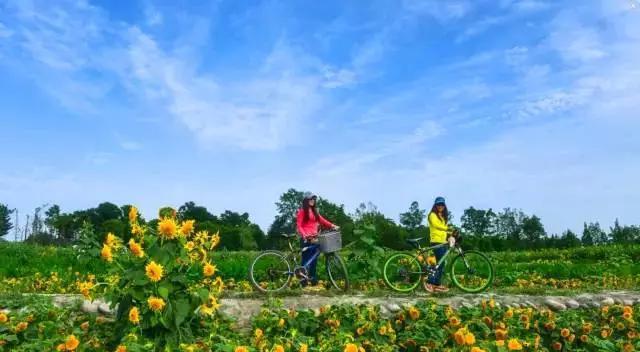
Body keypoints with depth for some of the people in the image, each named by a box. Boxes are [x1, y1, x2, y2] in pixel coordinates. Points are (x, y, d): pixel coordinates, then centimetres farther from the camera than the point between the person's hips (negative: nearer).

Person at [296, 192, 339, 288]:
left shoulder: (314, 211, 19)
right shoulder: (302, 211, -1)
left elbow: (322, 220, 11)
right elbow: (299, 225, -7)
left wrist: (332, 226, -3)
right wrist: (304, 235, -23)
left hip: (314, 238, 6)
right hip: (306, 238, -6)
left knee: (314, 258, 5)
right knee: (306, 258, -5)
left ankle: (313, 278, 12)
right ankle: (304, 279, 1)